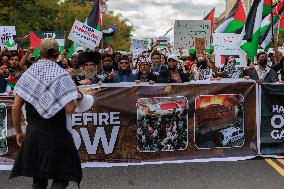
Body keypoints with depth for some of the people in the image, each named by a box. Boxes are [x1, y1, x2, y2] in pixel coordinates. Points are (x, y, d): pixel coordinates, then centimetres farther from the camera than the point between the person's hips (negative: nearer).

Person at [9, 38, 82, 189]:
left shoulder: (27, 74, 4)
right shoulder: (61, 75, -9)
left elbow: (15, 108, 2)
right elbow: (70, 109, -17)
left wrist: (18, 132, 13)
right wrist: (76, 98, 4)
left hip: (32, 133, 4)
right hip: (55, 133, -4)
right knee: (62, 176, 6)